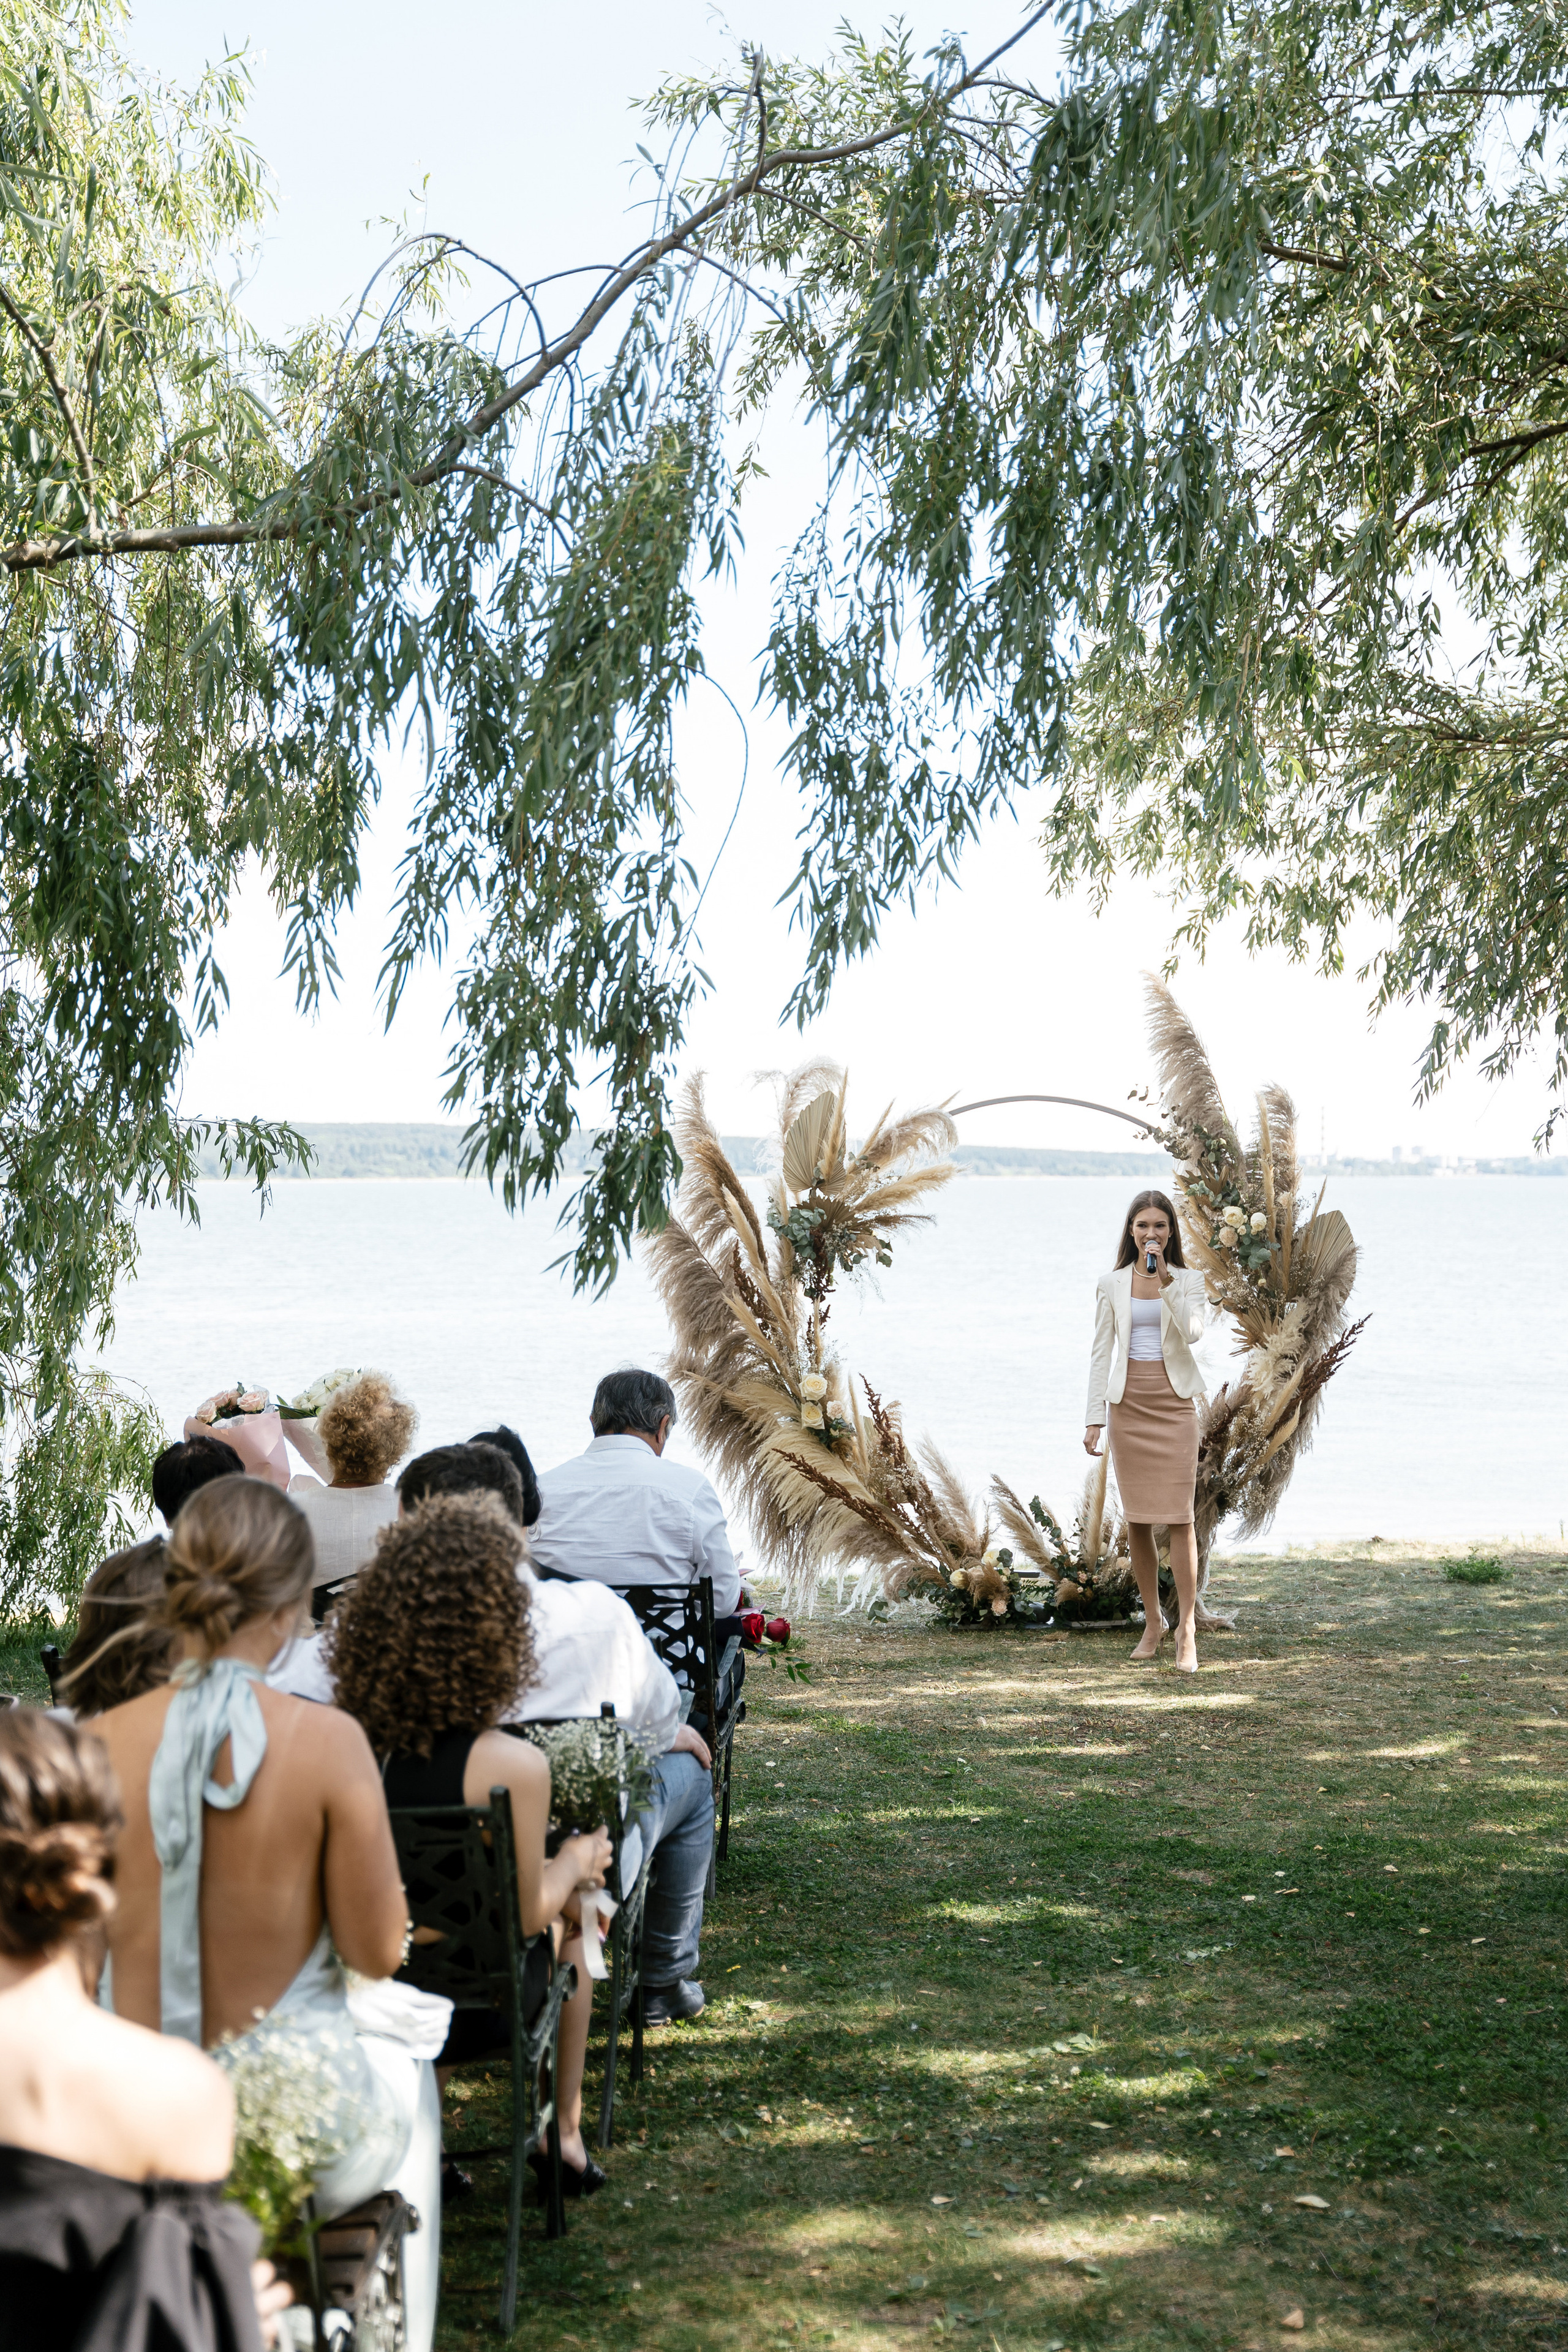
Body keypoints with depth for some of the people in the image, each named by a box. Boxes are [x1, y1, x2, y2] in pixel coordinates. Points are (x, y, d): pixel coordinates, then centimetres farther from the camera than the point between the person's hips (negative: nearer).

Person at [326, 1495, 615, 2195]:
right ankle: (565, 2132, 42)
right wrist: (573, 1865, 8)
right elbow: (526, 1916, -14)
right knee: (573, 1913, 27)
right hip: (474, 2013, -4)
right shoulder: (513, 1767, -27)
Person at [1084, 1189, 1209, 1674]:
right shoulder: (1112, 1285, 6)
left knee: (1179, 1517, -8)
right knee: (1137, 1520, 5)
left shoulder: (1187, 1280, 3)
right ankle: (1153, 1622, 17)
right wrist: (1094, 1416, 1)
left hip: (1174, 1404, -2)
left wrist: (1165, 1279, -18)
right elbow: (1101, 1352, 6)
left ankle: (1186, 1630, -6)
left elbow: (1193, 1331, -15)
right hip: (1129, 1405, 2)